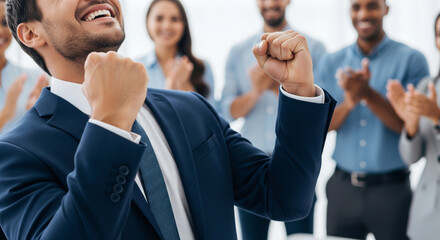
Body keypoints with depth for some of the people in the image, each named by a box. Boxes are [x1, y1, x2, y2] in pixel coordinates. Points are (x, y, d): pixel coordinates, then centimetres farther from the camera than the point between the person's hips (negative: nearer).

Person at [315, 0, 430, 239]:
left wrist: (369, 94, -23)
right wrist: (349, 102, -20)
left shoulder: (411, 60, -3)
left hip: (390, 189, -3)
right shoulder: (331, 63, 6)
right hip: (342, 188, 3)